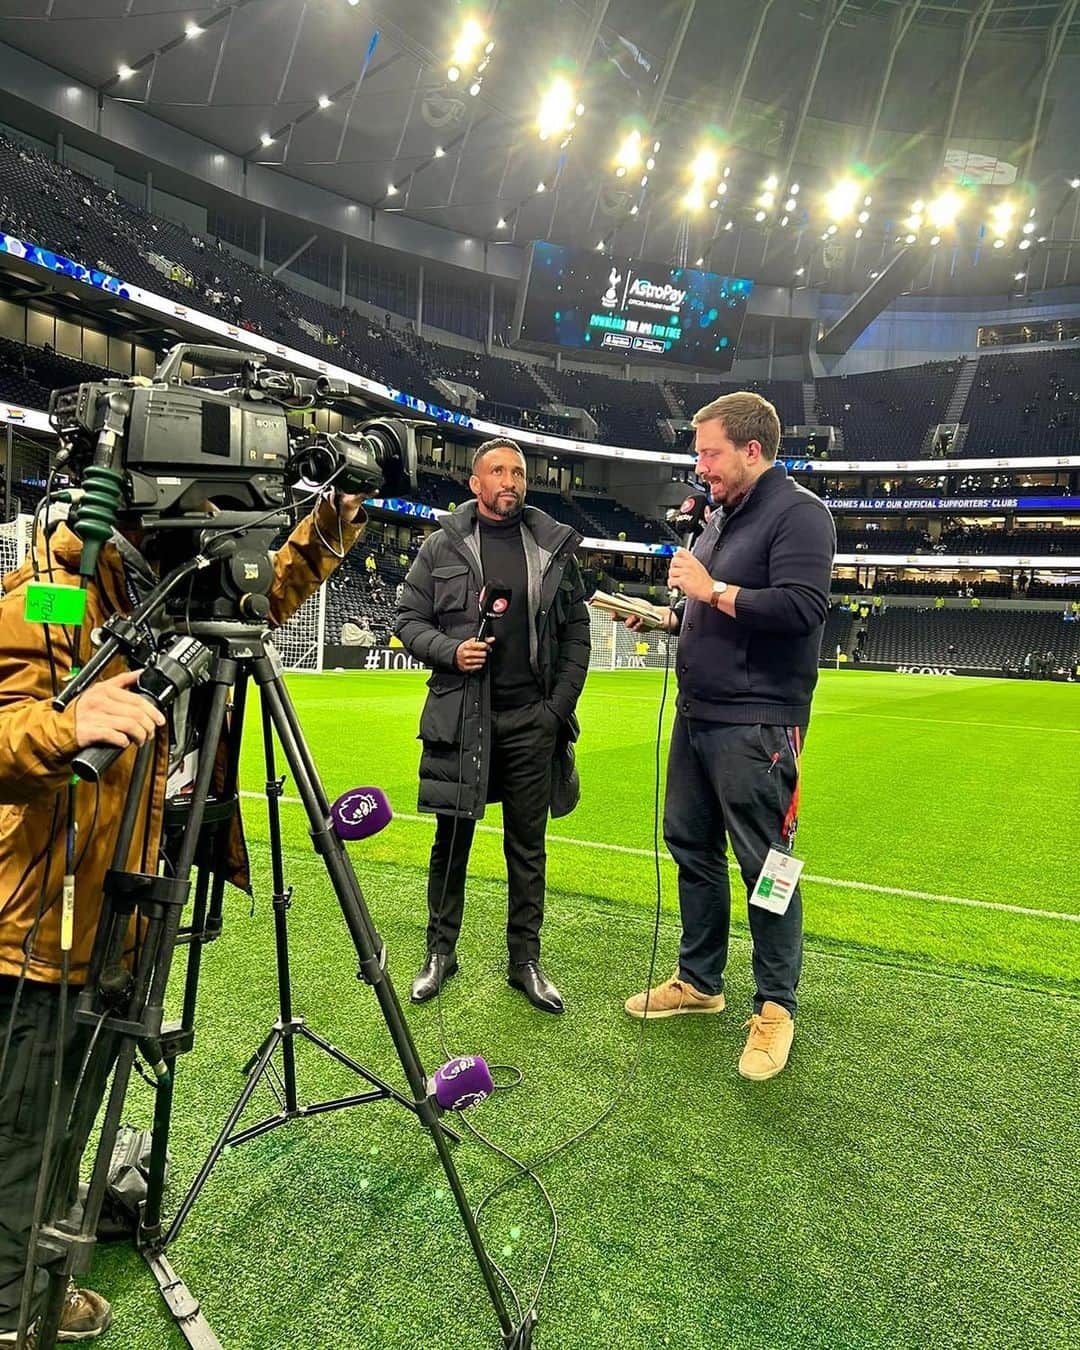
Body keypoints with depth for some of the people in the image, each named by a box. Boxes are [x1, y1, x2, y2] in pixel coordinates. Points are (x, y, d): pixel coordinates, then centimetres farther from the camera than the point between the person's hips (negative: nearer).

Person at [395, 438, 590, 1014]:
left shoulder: (555, 546, 6)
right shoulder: (442, 546, 3)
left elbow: (576, 635, 8)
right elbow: (408, 618, 6)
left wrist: (559, 706, 0)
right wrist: (449, 651, -13)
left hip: (532, 719, 1)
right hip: (460, 715, -1)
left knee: (527, 845, 9)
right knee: (451, 837, 8)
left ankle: (525, 961, 22)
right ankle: (440, 952, 25)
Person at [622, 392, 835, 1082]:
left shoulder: (798, 513, -11)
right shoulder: (721, 517, 16)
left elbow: (802, 607, -25)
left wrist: (713, 590, -17)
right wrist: (669, 615, 7)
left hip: (755, 727, -9)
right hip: (696, 716, 9)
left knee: (764, 867, 0)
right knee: (692, 847, 16)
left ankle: (776, 1006, 18)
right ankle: (700, 980, 33)